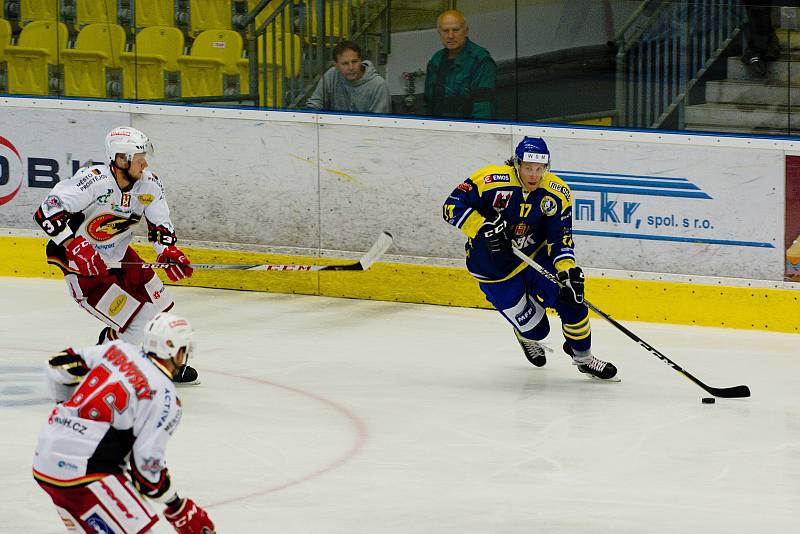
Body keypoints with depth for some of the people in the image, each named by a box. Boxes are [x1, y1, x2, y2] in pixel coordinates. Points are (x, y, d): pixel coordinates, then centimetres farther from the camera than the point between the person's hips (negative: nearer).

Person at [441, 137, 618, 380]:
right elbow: (453, 206, -22)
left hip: (536, 255, 3)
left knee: (572, 297, -12)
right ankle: (526, 337, 39)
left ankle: (583, 357, 14)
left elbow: (561, 237, -11)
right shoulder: (490, 179, -25)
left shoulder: (557, 193, -13)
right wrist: (483, 228, -34)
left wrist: (568, 269, -28)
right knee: (534, 328, -3)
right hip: (494, 267, -3)